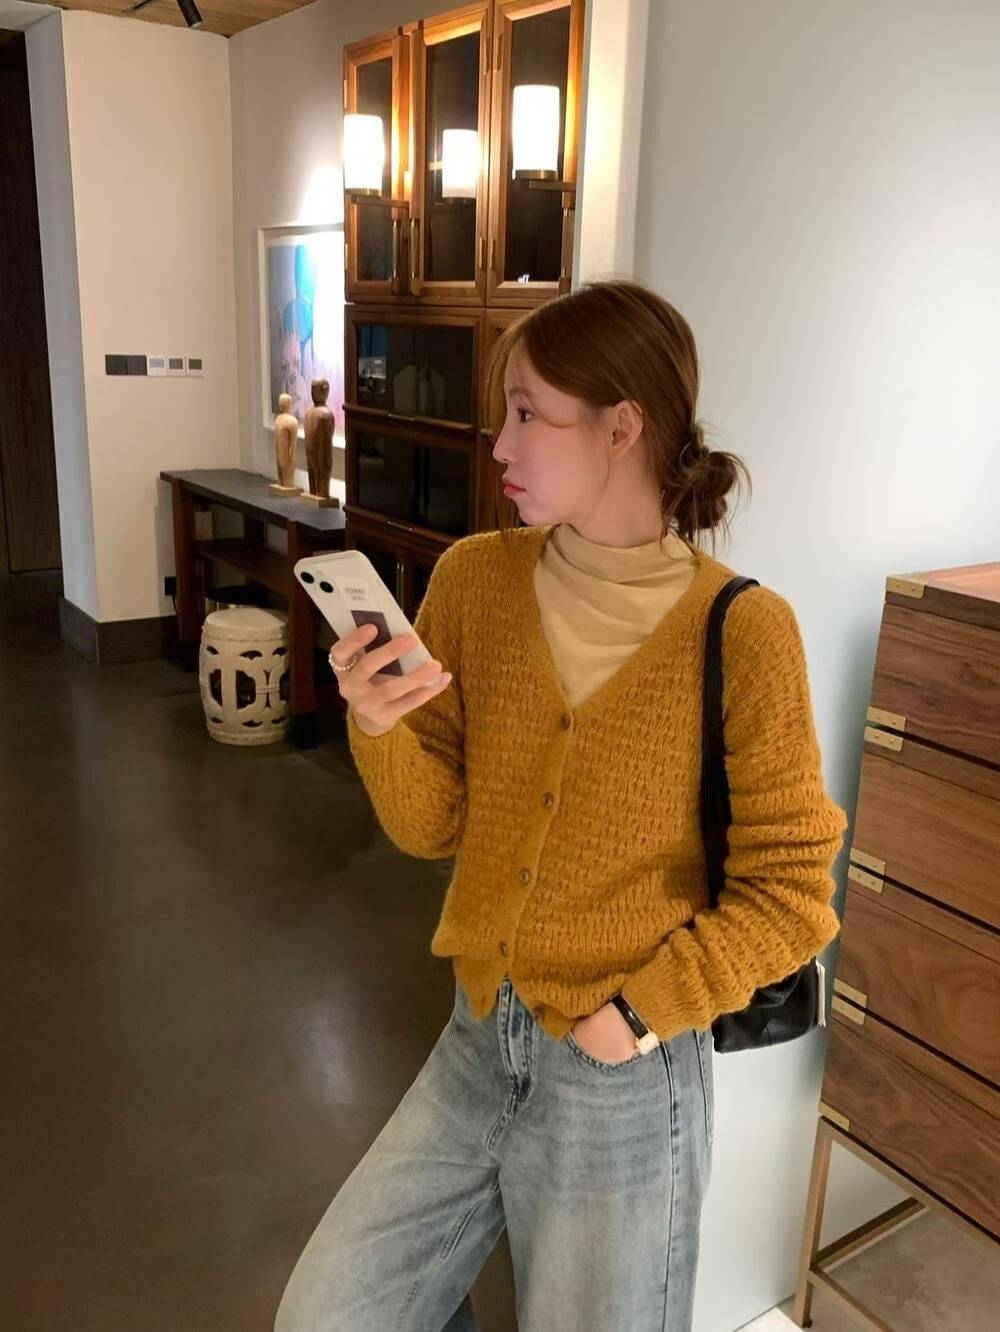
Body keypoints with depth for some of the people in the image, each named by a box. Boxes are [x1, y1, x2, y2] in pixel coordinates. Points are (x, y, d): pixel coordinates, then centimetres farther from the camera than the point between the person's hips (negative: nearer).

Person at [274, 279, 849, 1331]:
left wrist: (641, 1014, -15)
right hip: (476, 1045, 4)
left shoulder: (740, 631, -17)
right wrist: (378, 727, -20)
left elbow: (789, 891, -10)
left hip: (628, 1082, -4)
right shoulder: (475, 579, -5)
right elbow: (432, 825, -2)